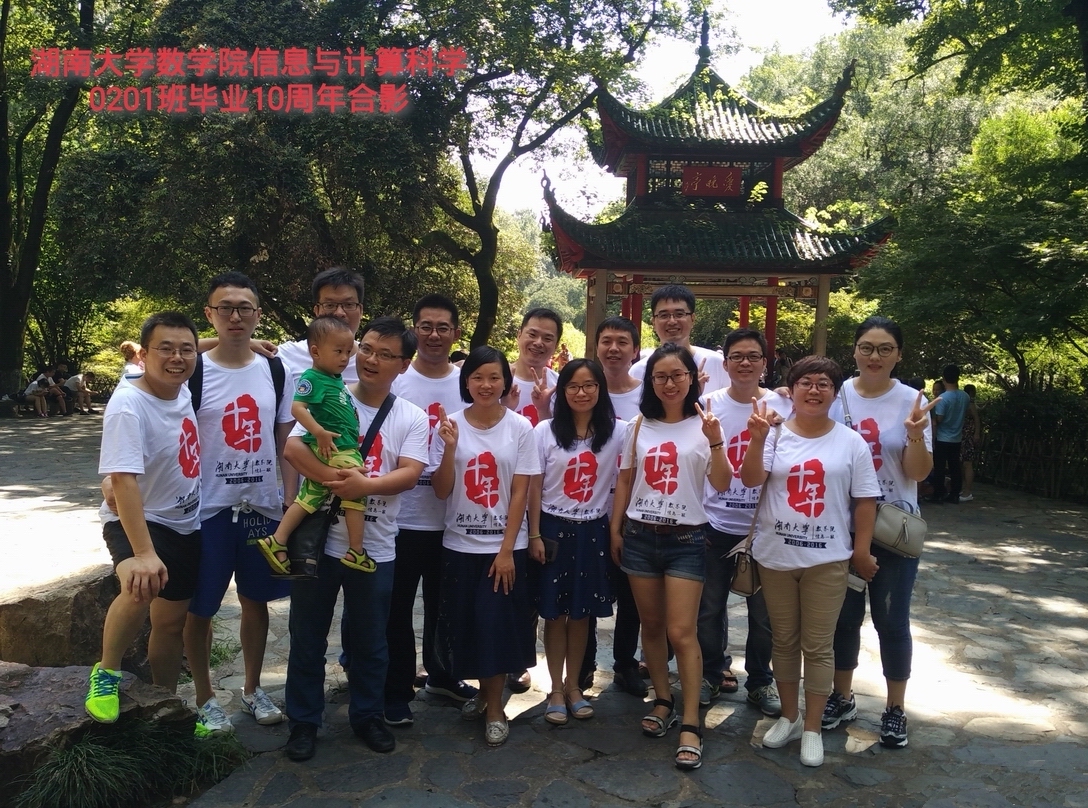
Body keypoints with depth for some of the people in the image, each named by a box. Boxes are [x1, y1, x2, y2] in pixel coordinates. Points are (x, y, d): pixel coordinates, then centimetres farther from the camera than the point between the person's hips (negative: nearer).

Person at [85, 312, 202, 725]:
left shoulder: (185, 390, -4)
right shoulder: (128, 404, -24)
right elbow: (123, 479, -32)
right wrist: (143, 553, -38)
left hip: (187, 524, 6)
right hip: (136, 521, -6)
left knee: (171, 619, 15)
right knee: (143, 586, -35)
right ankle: (106, 673, -7)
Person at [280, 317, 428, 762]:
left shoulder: (412, 418, 1)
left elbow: (410, 473, -11)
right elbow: (293, 447, -16)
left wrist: (365, 485, -27)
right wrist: (337, 481, -29)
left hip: (375, 548, 1)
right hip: (318, 538, 0)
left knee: (369, 640, 15)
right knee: (307, 637, 12)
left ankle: (367, 715, 35)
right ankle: (304, 721, 30)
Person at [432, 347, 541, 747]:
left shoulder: (520, 428, -5)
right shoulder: (451, 424, -2)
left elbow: (520, 492, -6)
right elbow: (441, 491, -3)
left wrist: (507, 549, -10)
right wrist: (449, 447, -19)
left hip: (505, 545, -2)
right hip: (459, 544, 2)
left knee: (497, 624, 1)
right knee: (466, 624, 10)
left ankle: (494, 708, 19)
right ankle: (484, 691, 34)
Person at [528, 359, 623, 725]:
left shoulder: (617, 432, -2)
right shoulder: (545, 430, -3)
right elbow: (535, 486, -3)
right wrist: (534, 535, -5)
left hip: (592, 531, 1)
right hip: (554, 528, -1)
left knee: (582, 612, 10)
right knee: (555, 612, 6)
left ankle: (573, 685, 25)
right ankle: (556, 689, 19)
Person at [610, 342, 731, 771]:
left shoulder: (703, 425, -4)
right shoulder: (641, 425, 6)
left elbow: (722, 485, -11)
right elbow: (625, 480, 11)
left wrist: (715, 442, -25)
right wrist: (615, 530, 9)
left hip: (685, 540, -3)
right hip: (640, 536, 3)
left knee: (682, 633, -5)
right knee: (651, 626, 12)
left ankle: (690, 725, 4)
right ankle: (663, 701, 29)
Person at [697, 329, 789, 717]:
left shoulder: (784, 407, -1)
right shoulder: (709, 405, -1)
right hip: (716, 524, 0)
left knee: (764, 612, 11)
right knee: (710, 607, 11)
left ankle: (760, 681, 29)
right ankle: (712, 673, 31)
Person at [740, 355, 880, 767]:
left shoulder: (851, 442, -1)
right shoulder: (776, 435, -1)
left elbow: (865, 501, 1)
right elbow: (750, 479, -14)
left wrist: (862, 551, -1)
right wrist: (757, 438, -28)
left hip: (827, 559, -1)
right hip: (776, 555, 1)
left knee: (818, 646, 6)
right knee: (784, 640, 14)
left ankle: (812, 727, 21)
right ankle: (789, 716, 31)